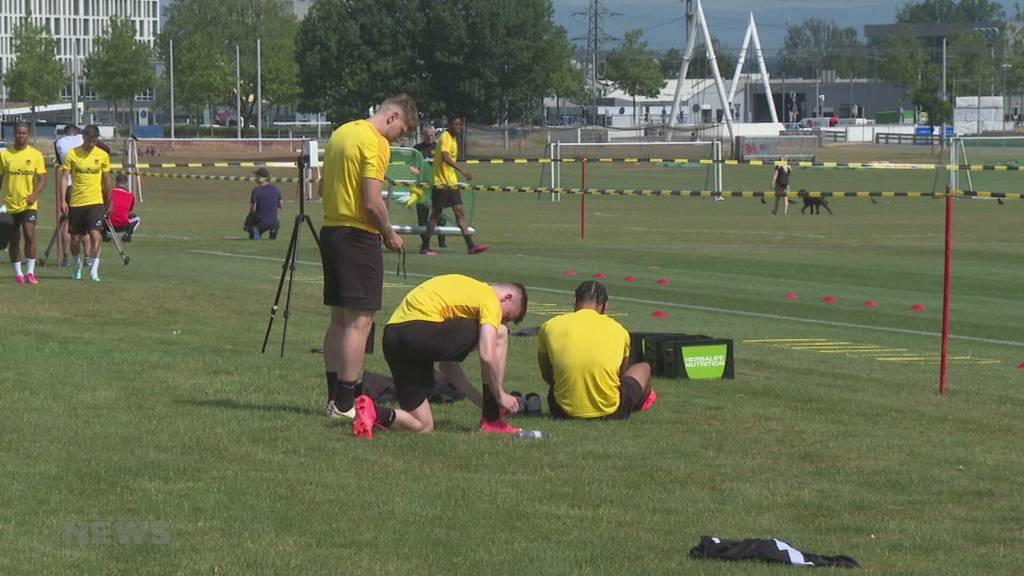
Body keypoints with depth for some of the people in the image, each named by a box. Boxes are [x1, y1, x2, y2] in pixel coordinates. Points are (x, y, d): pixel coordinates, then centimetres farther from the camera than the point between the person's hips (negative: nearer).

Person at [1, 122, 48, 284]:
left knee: (29, 235, -15)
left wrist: (34, 195, -19)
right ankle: (18, 273, 16)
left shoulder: (36, 155, 0)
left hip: (29, 204, -2)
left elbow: (42, 178, -2)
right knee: (14, 239, 6)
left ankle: (30, 272, -10)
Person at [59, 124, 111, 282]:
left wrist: (108, 202, 19)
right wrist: (62, 200, -12)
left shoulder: (102, 155, 3)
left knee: (95, 234, -16)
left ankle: (94, 270, -9)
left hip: (95, 202, 0)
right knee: (75, 238, 7)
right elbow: (64, 178, -2)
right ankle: (77, 263, 35)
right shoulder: (71, 154, -2)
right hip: (76, 202, 0)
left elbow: (106, 180, 14)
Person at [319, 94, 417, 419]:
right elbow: (372, 202, -19)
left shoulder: (340, 133, 14)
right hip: (359, 237, -9)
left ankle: (334, 398, 16)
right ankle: (345, 403, -8)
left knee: (339, 319, 14)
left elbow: (323, 188, 20)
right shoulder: (375, 143, -13)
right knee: (360, 321, -6)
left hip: (331, 231, 9)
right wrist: (389, 235, -5)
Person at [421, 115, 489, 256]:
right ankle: (425, 247, 5)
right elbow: (445, 157, -30)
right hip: (441, 183, -8)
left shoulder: (453, 138, 14)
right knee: (435, 214, -2)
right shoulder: (445, 137, -14)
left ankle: (470, 245, -3)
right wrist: (462, 170, -38)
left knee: (460, 212, 2)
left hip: (451, 182, 9)